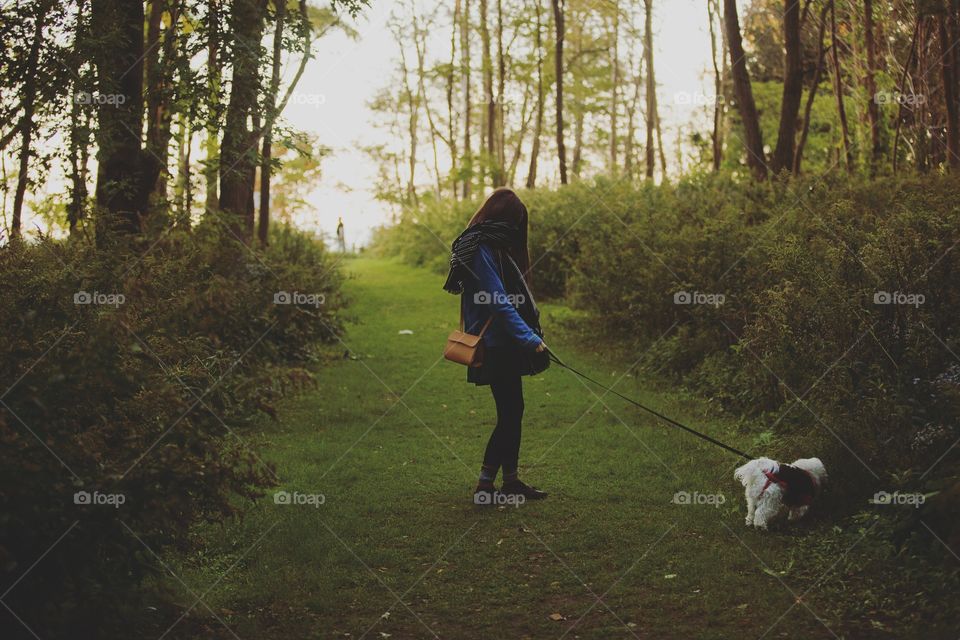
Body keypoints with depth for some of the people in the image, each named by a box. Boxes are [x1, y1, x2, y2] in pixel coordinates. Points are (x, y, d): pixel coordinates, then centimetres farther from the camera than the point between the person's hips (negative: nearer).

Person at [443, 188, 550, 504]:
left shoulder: (494, 247, 16)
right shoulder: (480, 250, -16)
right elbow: (498, 302, -21)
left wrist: (531, 334, 14)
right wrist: (531, 338, -21)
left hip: (505, 344, 10)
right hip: (496, 346, -10)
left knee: (512, 412, 12)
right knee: (509, 412, -7)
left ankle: (511, 480, 19)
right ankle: (485, 485, -2)